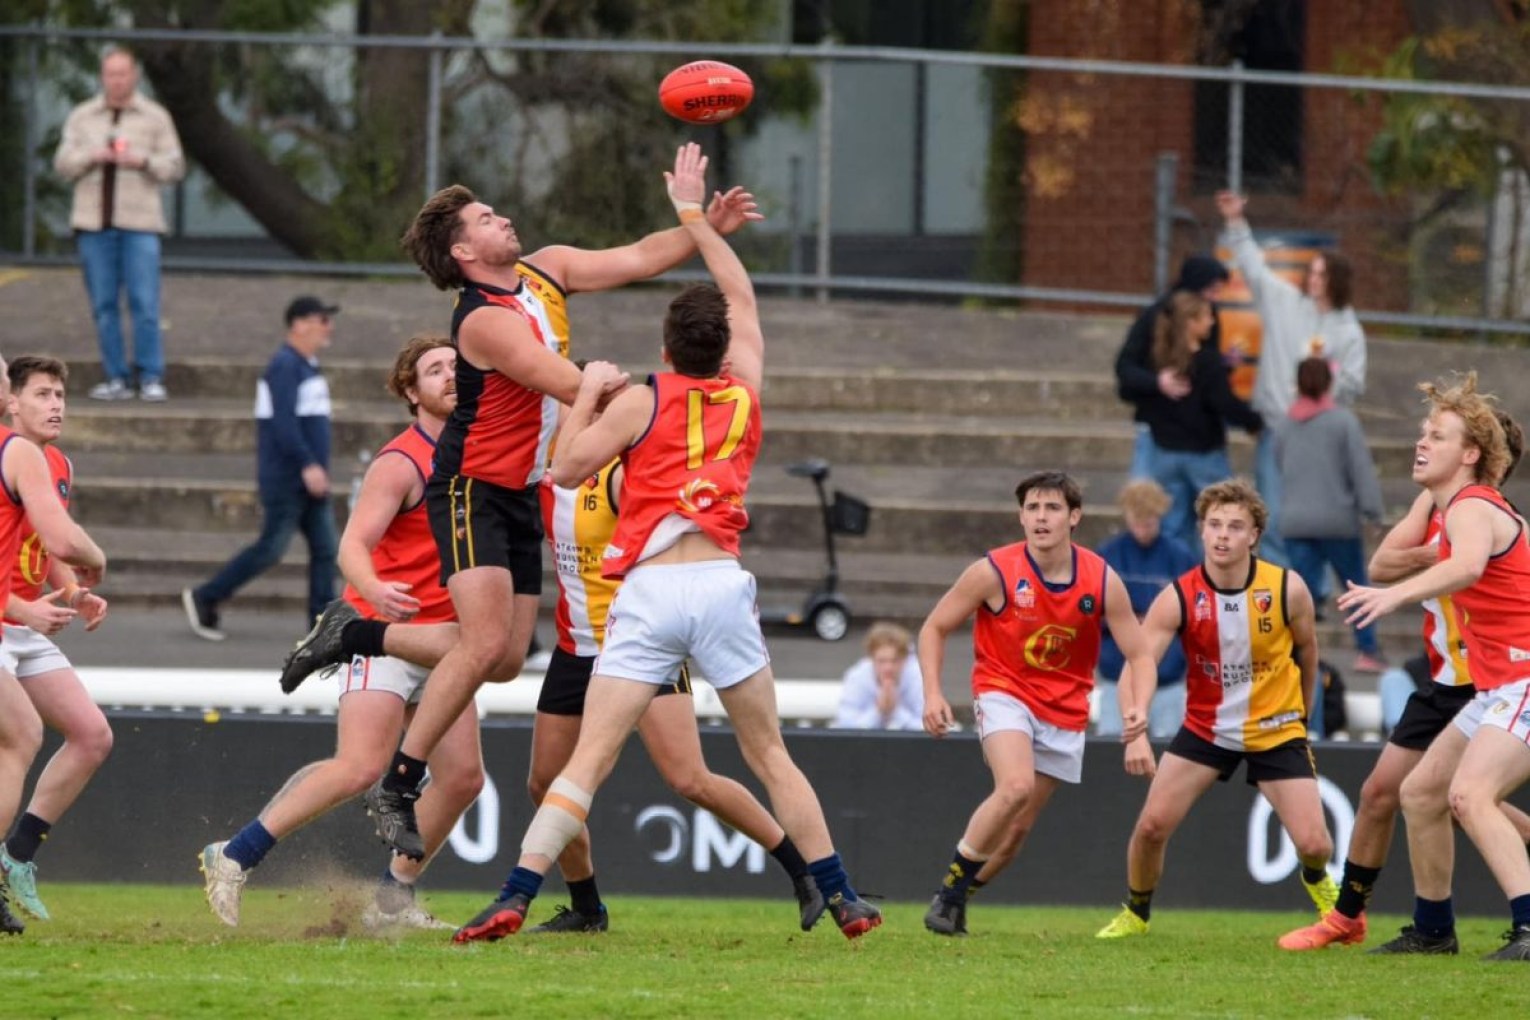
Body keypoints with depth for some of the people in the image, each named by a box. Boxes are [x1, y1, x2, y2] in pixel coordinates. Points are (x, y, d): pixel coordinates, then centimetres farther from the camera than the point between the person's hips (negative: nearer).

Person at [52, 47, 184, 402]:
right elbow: (63, 163, 7)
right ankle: (116, 379, 6)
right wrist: (92, 157, -12)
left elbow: (175, 167, 4)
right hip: (93, 222, 2)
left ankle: (151, 378, -6)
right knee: (104, 305, 2)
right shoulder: (82, 117, 12)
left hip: (139, 222, -2)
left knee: (144, 304, -9)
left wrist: (142, 161, -14)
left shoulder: (155, 117, 7)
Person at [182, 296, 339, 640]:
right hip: (285, 479, -9)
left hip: (308, 480, 9)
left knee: (324, 549, 2)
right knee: (270, 549, -5)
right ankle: (204, 599, 6)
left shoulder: (307, 366, 16)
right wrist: (308, 465, -28)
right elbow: (283, 421, -23)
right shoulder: (285, 366, -14)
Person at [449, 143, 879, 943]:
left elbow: (565, 468, 0)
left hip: (650, 590, -2)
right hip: (723, 584, 2)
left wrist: (587, 391, 13)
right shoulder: (744, 393, 14)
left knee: (588, 759, -7)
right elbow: (741, 298, 30)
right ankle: (842, 899, 13)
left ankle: (514, 900, -16)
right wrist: (695, 214, 38)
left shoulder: (641, 403, 5)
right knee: (770, 756, 12)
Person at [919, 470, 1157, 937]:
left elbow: (1139, 655, -2)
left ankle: (958, 900, 28)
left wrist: (1138, 707, -22)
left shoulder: (1103, 581, -8)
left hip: (1065, 712, 3)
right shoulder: (994, 572, -14)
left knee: (1018, 828, 6)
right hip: (1005, 693, -3)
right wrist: (933, 693, -16)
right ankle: (949, 889, -15)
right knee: (1016, 787, -30)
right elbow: (934, 628, -3)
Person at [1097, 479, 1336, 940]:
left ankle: (1319, 883, 30)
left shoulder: (1288, 589, -15)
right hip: (1206, 726, 1)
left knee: (1313, 842, -9)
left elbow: (1307, 652, 4)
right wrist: (1135, 733, -42)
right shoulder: (1179, 598, -17)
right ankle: (1136, 914, 19)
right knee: (1152, 824, -9)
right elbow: (1137, 664, -26)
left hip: (1276, 729, -1)